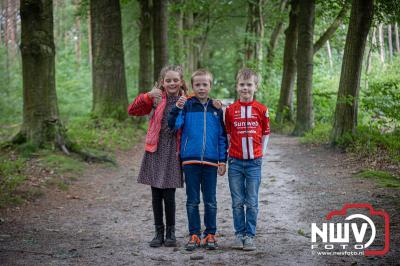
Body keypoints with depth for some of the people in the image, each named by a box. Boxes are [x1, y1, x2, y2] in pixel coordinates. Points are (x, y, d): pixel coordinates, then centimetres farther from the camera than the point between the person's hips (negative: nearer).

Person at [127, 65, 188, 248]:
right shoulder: (156, 99, 3)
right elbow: (132, 111, -3)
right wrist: (147, 96, -16)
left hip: (172, 151, -1)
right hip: (155, 151, 1)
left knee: (169, 195, -2)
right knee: (156, 195, 7)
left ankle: (170, 233, 14)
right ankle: (159, 232, 18)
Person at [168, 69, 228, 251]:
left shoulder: (216, 108, 6)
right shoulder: (187, 105, 2)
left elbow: (222, 136, 9)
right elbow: (174, 125, -8)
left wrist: (222, 160, 4)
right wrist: (177, 108, -23)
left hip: (211, 161, 1)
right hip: (190, 160, -1)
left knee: (210, 200, 6)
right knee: (192, 200, 6)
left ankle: (210, 234, 16)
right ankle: (194, 235, 14)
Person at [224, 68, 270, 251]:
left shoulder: (261, 110, 0)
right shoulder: (231, 110, 1)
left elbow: (265, 133, 8)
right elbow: (228, 134, 10)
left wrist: (261, 153, 4)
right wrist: (230, 150, 4)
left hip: (254, 162, -1)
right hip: (235, 162, 1)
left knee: (252, 202, 4)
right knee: (237, 202, 7)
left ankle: (250, 235, 12)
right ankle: (239, 234, 17)